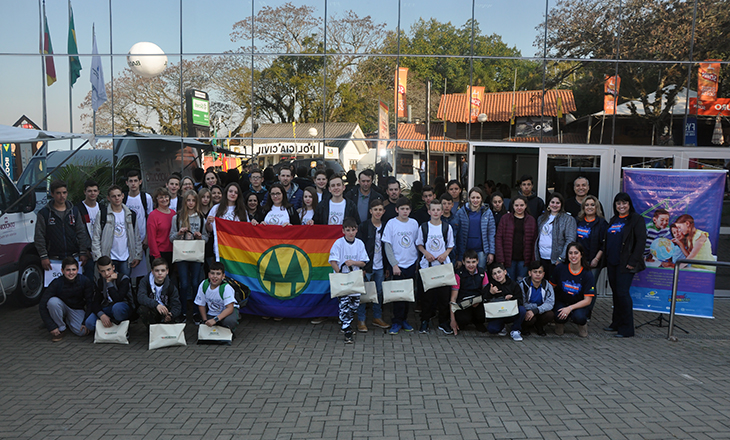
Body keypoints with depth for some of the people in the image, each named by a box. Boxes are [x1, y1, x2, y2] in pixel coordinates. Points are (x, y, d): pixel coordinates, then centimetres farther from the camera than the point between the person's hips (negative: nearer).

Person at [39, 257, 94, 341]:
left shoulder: (85, 281, -21)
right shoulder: (56, 283, -24)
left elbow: (90, 303, -13)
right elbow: (42, 306, -22)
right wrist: (51, 327, -26)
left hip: (77, 309, 1)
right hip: (62, 307, -1)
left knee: (82, 332, -23)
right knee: (53, 301, -34)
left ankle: (67, 320, 12)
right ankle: (60, 328, -12)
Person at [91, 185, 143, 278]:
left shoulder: (131, 215, 8)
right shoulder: (102, 215, 0)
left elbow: (137, 238, 11)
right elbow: (96, 238, -1)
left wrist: (138, 256, 4)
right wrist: (98, 258, -8)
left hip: (126, 259, 2)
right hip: (108, 259, -2)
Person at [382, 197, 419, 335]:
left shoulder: (414, 223, 5)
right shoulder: (391, 224, -5)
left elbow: (417, 244, 13)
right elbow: (387, 246, -6)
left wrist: (417, 262, 10)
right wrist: (394, 264, -11)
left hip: (411, 263, 3)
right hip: (398, 264, -3)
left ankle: (404, 319, 21)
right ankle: (397, 322, 6)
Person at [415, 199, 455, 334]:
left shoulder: (447, 227, 3)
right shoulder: (423, 227, 1)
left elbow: (451, 245, 10)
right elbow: (419, 244, 9)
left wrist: (445, 254, -8)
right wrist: (426, 253, -8)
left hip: (443, 264, 1)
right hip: (427, 264, 0)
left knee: (444, 293, 1)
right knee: (427, 293, -1)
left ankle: (443, 321, 14)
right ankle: (425, 321, 11)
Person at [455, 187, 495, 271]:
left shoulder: (487, 212, 4)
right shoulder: (461, 212, 1)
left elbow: (491, 233, 4)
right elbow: (457, 234, 1)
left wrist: (491, 252, -2)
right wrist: (458, 255, -3)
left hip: (481, 251, 0)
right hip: (465, 250, 0)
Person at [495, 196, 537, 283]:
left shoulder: (531, 220, 8)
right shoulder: (505, 219, 3)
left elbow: (534, 241, 8)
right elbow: (498, 238, -1)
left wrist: (532, 259, -1)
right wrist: (500, 259, -9)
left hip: (524, 259, 1)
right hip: (509, 258, -1)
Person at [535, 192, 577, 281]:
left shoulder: (568, 219, -1)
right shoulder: (542, 218, 16)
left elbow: (570, 240, -8)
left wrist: (561, 259, -15)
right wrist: (536, 256, 12)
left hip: (555, 260, -5)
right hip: (541, 258, 5)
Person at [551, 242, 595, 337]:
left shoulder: (587, 275, -12)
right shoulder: (560, 268, -10)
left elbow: (587, 300, -13)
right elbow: (551, 287, 0)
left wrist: (570, 308, -25)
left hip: (579, 304, 0)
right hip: (561, 302, 0)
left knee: (579, 317, -33)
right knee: (560, 317, -32)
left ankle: (582, 324, 5)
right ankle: (560, 323, 6)